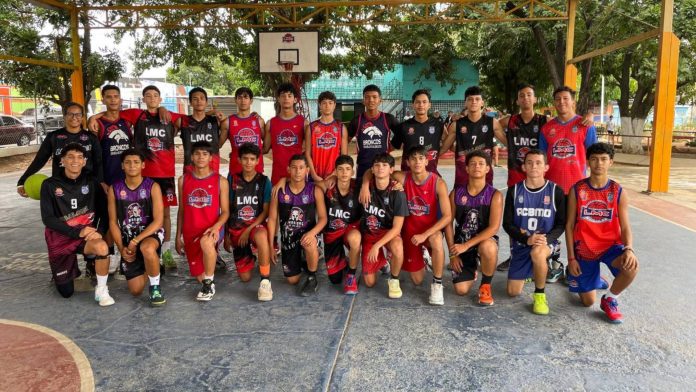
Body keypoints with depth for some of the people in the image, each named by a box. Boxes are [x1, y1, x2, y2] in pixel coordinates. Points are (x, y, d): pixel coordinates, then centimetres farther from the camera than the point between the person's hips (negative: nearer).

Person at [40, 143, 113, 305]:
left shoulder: (91, 182, 0)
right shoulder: (50, 185, -6)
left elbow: (104, 211, 2)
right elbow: (47, 218, -11)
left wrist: (99, 231, -18)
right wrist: (77, 232, -22)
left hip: (88, 234, 0)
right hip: (60, 238, 0)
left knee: (102, 247, -37)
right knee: (66, 293, 7)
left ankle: (101, 290, -16)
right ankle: (70, 267, 42)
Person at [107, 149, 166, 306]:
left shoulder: (152, 187, -10)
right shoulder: (114, 189, -2)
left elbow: (158, 221, -15)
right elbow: (113, 222, 1)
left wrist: (136, 241, -22)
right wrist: (121, 248, -9)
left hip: (150, 233, -3)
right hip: (127, 239, 3)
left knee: (147, 248, -42)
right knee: (136, 291, -1)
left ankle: (155, 287, -15)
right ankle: (148, 269, 35)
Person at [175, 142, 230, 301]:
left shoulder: (221, 181, -2)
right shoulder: (183, 180, 6)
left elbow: (225, 211, -2)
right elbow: (181, 210, 12)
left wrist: (216, 226, -22)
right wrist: (178, 236, 12)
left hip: (211, 230, -4)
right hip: (190, 233, 4)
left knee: (206, 242, -40)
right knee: (199, 275, 7)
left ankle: (209, 284, -18)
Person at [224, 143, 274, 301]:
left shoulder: (264, 181, -3)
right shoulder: (232, 179, 1)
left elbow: (266, 211, -5)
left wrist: (249, 230, -14)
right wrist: (226, 235, 7)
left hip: (256, 225, -2)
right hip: (236, 229, 2)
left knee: (261, 235, -42)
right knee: (245, 278, 1)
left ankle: (265, 281, -30)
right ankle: (248, 256, 36)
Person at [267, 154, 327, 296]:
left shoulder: (315, 190, -11)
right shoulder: (279, 191, -8)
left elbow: (323, 218, -11)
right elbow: (272, 219, -4)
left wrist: (312, 233, -31)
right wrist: (271, 246, -6)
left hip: (307, 233, -2)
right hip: (288, 236, 2)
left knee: (309, 243, -40)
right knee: (292, 280, 4)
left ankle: (312, 278, -12)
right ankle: (301, 263, 41)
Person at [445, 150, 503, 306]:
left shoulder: (495, 195, -11)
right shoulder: (456, 193, -4)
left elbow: (493, 227, -20)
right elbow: (448, 223, -1)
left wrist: (466, 245, -26)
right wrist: (453, 253, -6)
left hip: (484, 240, -2)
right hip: (461, 243, 2)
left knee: (488, 248, -41)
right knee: (461, 290, -9)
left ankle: (485, 286, -11)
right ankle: (471, 271, 31)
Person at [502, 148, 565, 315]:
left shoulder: (556, 191, -6)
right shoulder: (514, 190, -3)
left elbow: (561, 224, -3)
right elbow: (507, 224, -4)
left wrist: (547, 238, -23)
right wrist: (526, 238, -22)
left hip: (546, 242, -2)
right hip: (521, 244, 3)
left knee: (537, 253, -41)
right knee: (513, 292, 2)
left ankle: (540, 294, -15)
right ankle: (529, 271, 37)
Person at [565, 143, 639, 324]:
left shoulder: (618, 192, -5)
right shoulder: (577, 190, -6)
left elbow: (625, 227, -6)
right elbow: (569, 225, -3)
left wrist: (629, 249, -28)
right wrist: (571, 258, -6)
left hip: (610, 246, 0)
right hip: (584, 249, 0)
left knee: (631, 266, -34)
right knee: (588, 301, 3)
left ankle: (610, 300, -3)